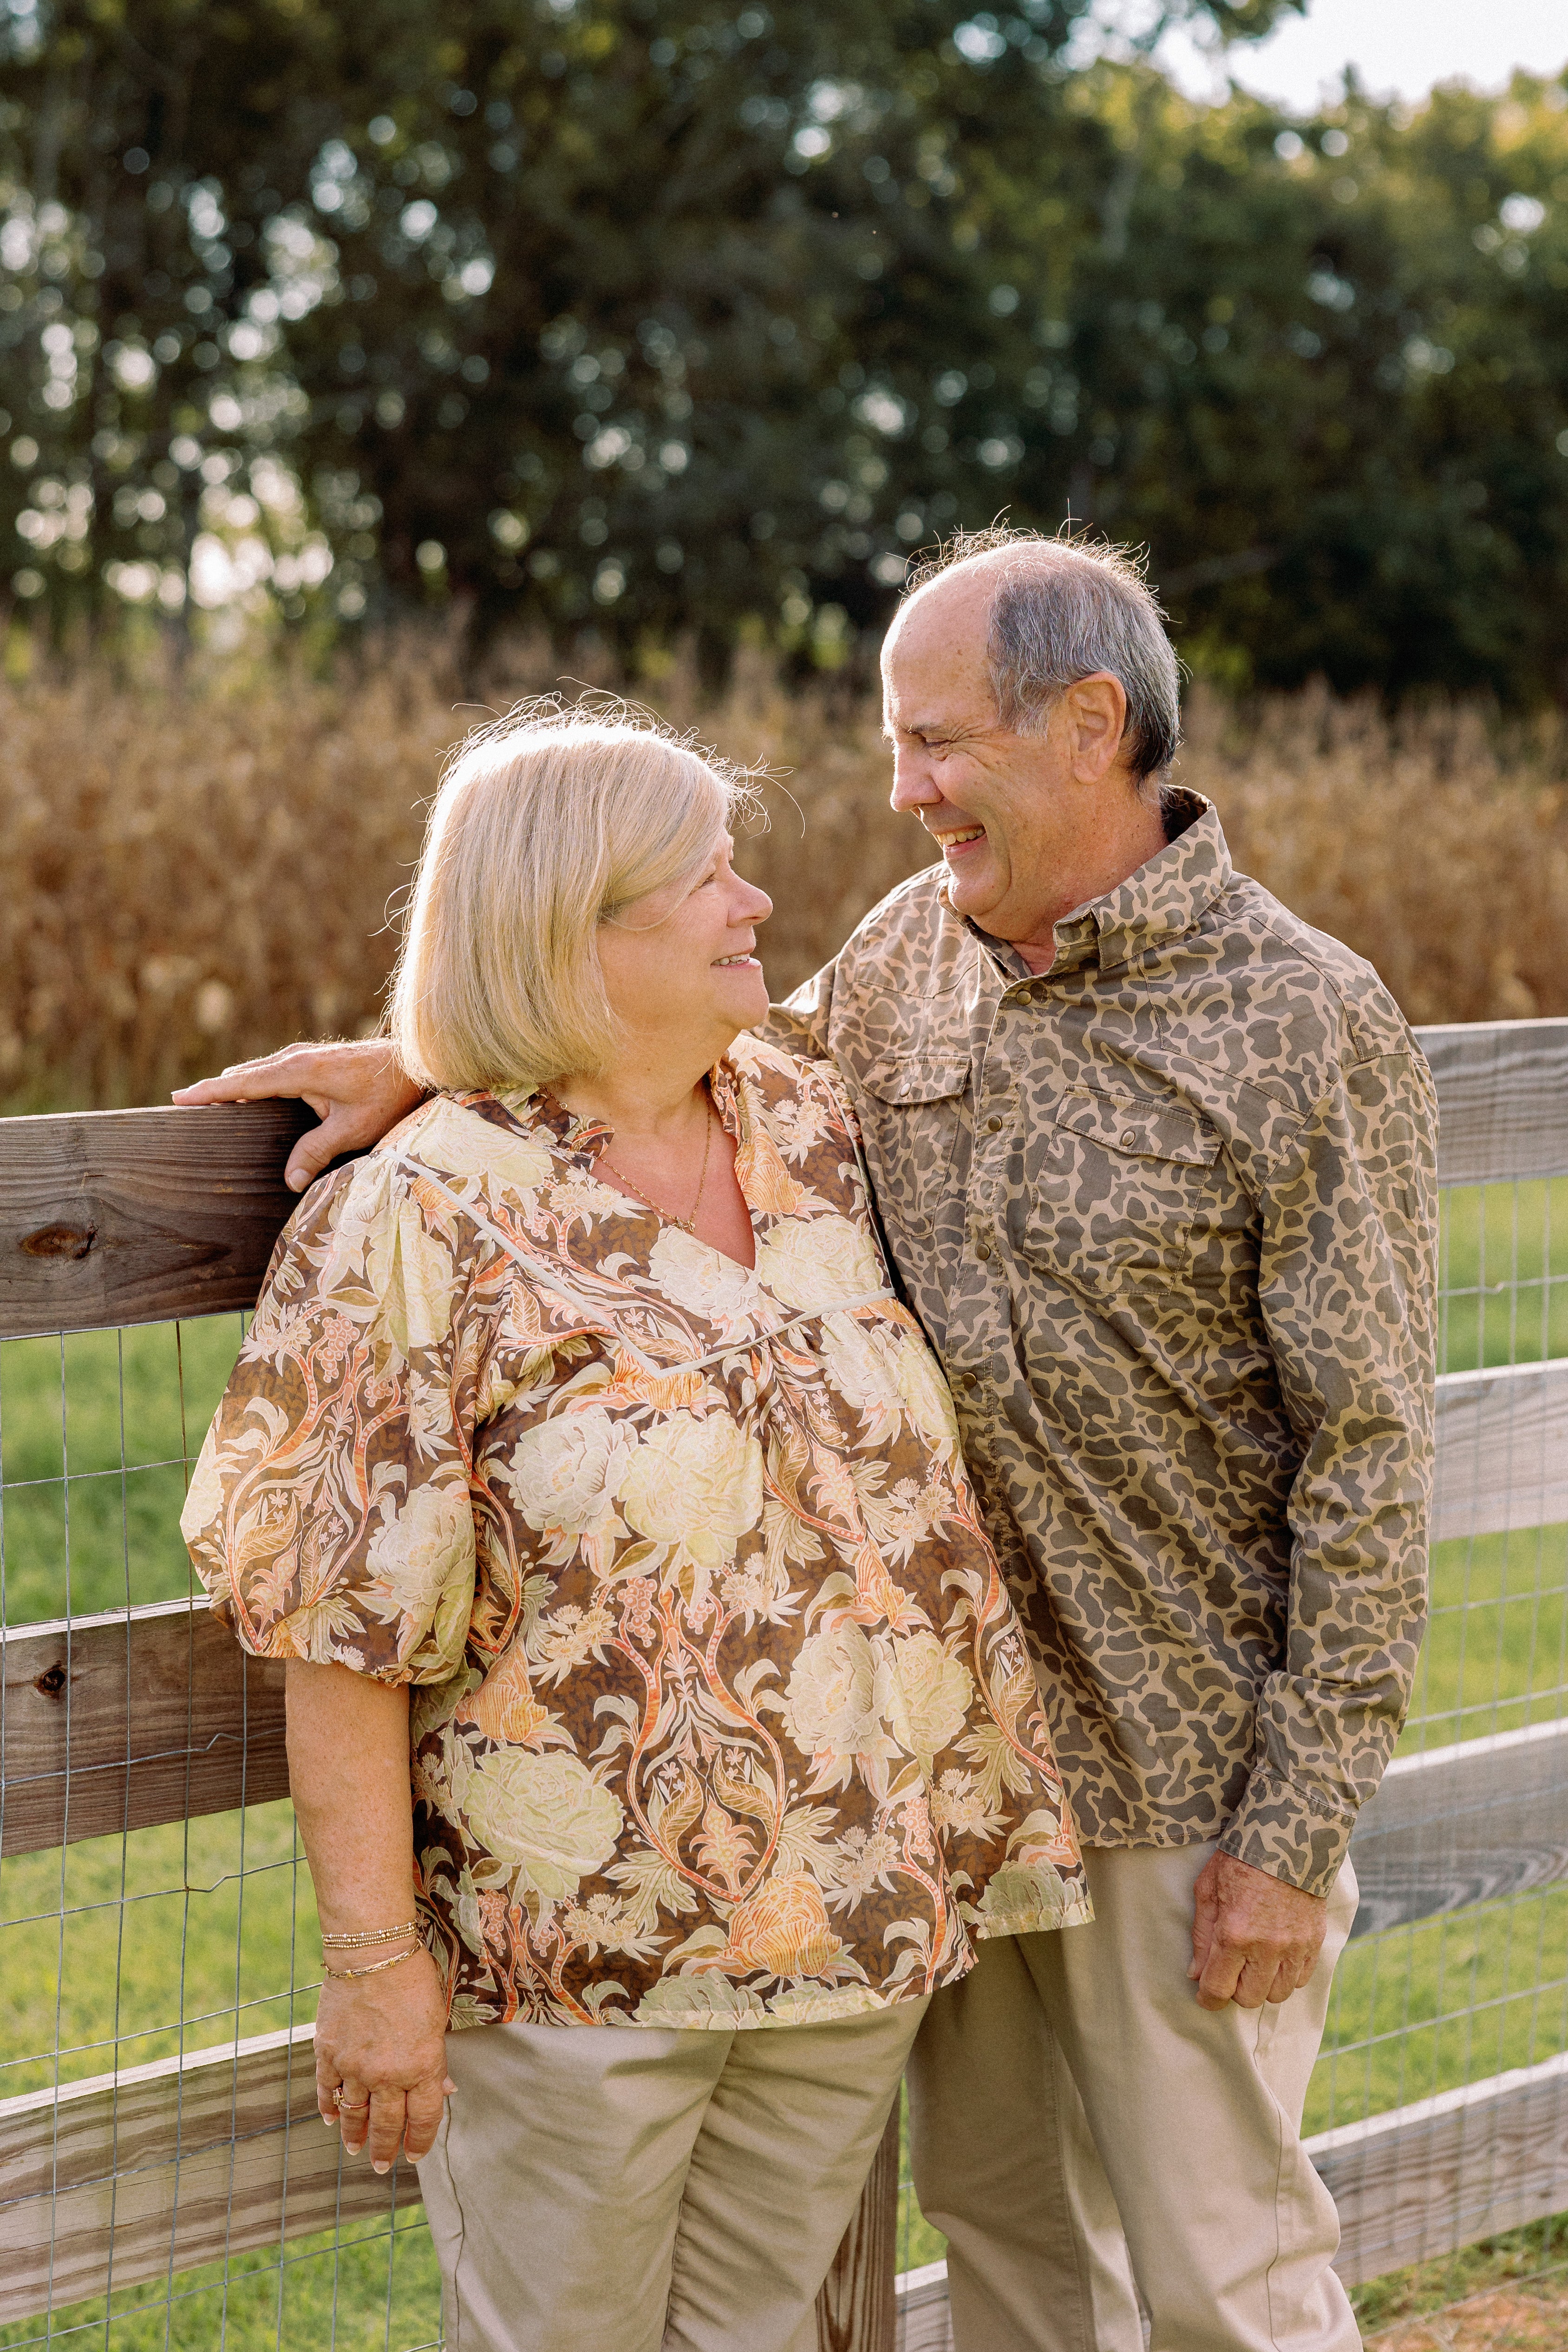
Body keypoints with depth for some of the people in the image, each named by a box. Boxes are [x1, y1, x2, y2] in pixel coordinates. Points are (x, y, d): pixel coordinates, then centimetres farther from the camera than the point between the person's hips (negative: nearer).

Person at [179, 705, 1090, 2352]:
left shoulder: (816, 1136, 4)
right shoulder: (427, 1223, -15)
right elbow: (342, 1629, -14)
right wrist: (371, 1957, -15)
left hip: (856, 1922, 6)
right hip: (576, 1959, -5)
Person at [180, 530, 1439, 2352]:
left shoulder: (1305, 1027, -16)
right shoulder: (919, 945, 3)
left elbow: (1368, 1453, -16)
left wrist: (1295, 1830, -17)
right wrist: (425, 1062, 4)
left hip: (1180, 1771, -6)